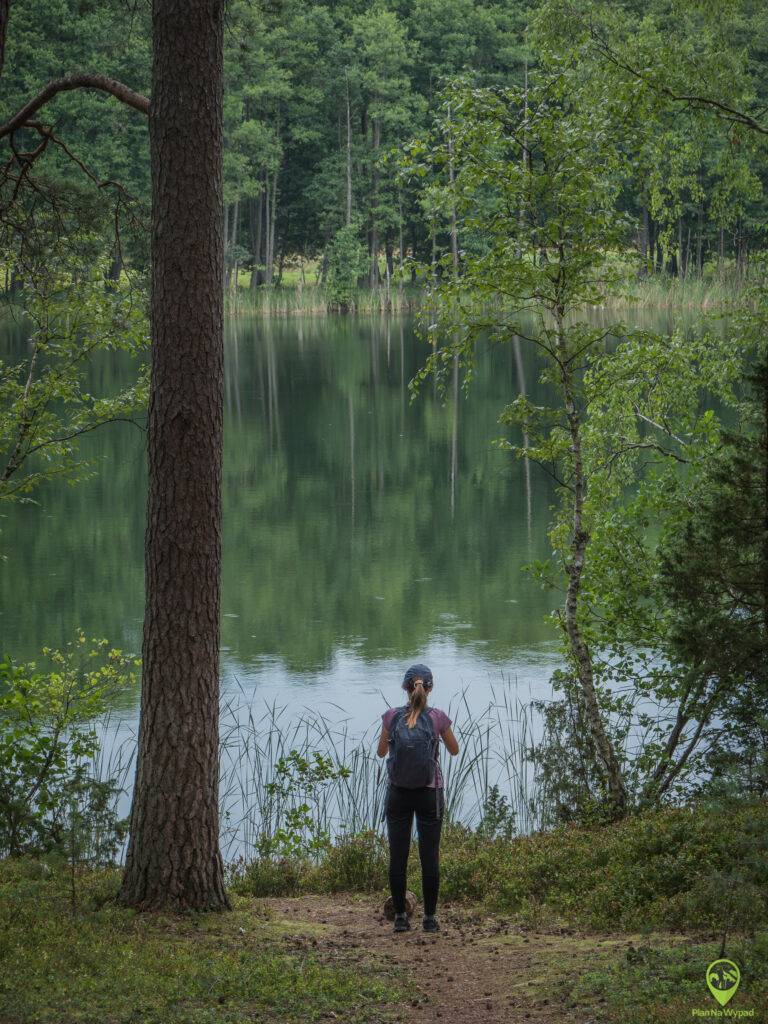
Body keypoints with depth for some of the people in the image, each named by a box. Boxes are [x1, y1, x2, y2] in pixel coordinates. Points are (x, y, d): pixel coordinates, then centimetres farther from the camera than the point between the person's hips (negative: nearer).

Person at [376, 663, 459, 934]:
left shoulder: (392, 717, -7)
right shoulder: (438, 718, -9)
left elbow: (381, 752, 8)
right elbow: (454, 750, 8)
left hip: (398, 794, 1)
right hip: (429, 794, -1)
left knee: (397, 856, 8)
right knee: (429, 856, 6)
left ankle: (400, 917, 10)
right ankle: (429, 917, 8)